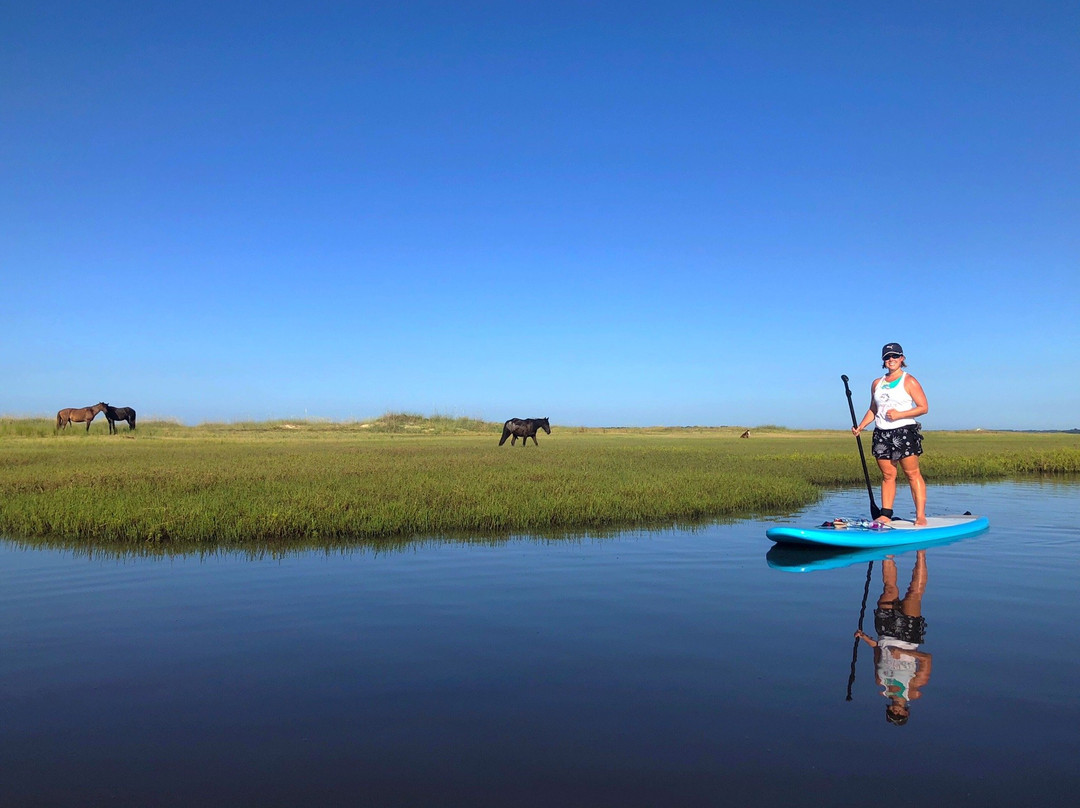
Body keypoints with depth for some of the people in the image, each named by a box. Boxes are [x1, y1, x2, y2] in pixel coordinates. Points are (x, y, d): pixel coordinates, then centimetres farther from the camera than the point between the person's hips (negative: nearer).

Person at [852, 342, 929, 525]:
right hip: (882, 434, 5)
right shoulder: (877, 383, 15)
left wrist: (899, 415, -15)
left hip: (904, 432, -5)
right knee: (887, 475, 7)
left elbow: (924, 407, -5)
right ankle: (886, 514, 9)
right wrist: (860, 427, 7)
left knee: (912, 474, -6)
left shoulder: (909, 381, 0)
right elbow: (873, 410, 21)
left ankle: (920, 515, -5)